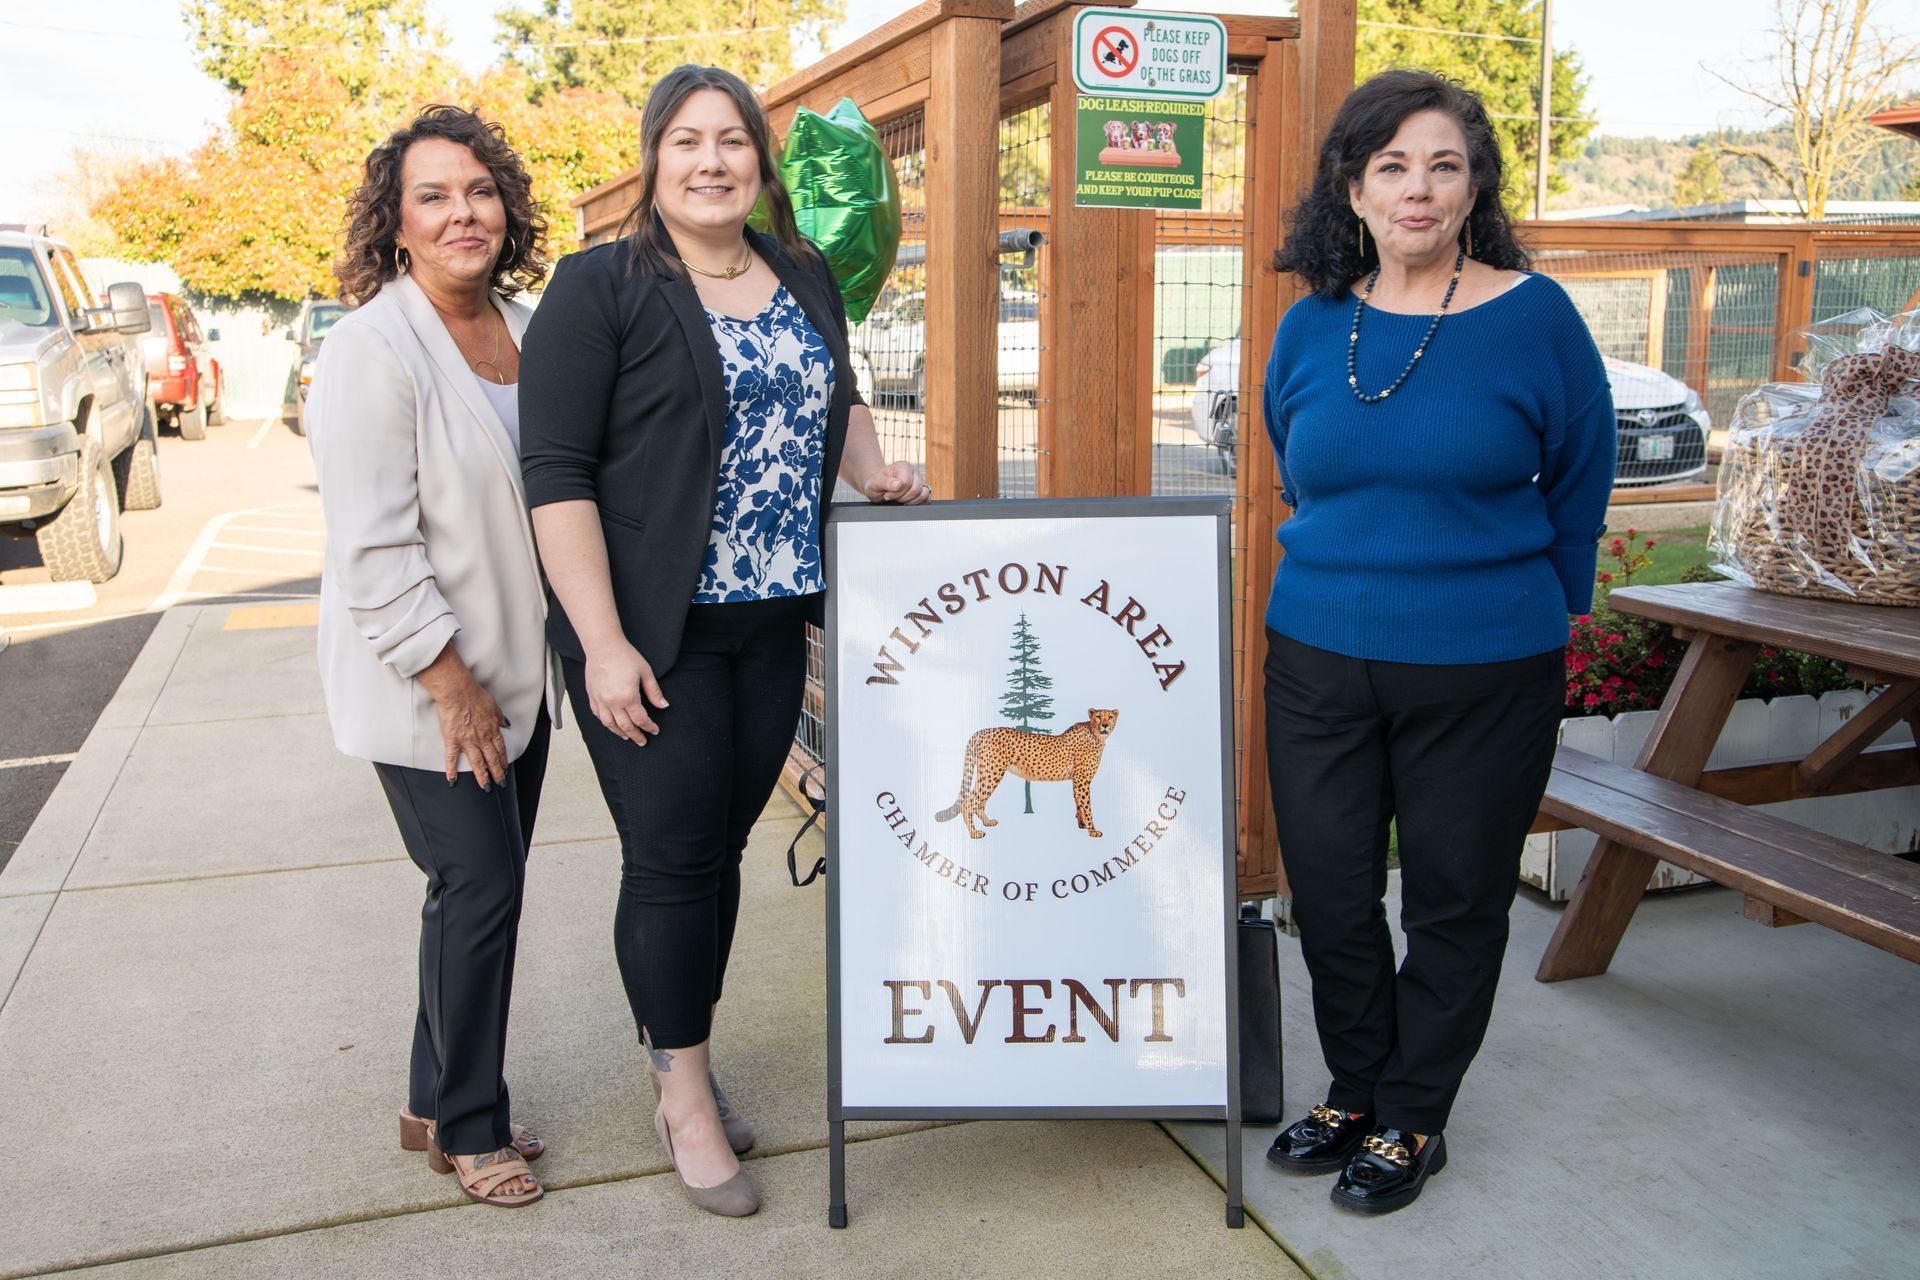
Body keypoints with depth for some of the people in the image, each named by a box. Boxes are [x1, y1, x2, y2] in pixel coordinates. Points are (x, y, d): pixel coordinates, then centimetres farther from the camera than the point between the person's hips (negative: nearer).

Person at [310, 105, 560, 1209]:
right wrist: (453, 685, -19)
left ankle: (442, 1105, 31)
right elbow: (372, 550, -20)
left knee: (488, 888, 13)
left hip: (516, 669, 7)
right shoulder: (373, 349, -16)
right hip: (424, 687, -7)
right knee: (479, 887, -2)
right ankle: (469, 1129, 19)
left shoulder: (526, 327, 6)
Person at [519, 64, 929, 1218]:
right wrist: (602, 642, -17)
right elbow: (558, 474, -12)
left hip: (772, 624, 5)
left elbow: (839, 398, 29)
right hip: (652, 637, -5)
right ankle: (686, 1098, 19)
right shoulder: (600, 289, -7)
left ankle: (683, 1062, 30)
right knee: (672, 859, 2)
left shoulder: (806, 279, 11)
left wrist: (873, 470, 9)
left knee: (722, 847, 12)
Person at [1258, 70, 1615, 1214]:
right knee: (1328, 890, 11)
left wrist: (1525, 622, 10)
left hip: (1484, 673, -3)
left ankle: (1414, 1120, 28)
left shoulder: (1534, 317, -6)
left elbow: (1580, 494, 4)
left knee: (1455, 901, 9)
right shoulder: (1311, 326, 4)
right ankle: (1356, 1091, 33)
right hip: (1318, 661, 4)